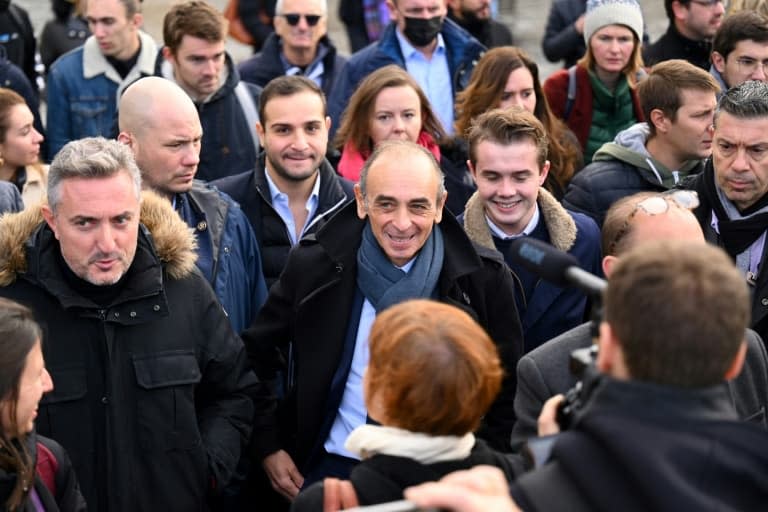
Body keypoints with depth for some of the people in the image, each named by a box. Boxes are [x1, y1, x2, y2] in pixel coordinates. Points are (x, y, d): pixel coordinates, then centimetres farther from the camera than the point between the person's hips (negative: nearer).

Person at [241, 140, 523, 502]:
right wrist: (267, 446, 2)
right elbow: (256, 355, 5)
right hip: (331, 469, 1)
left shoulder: (485, 278, -9)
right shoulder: (313, 265, -7)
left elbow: (507, 391, 1)